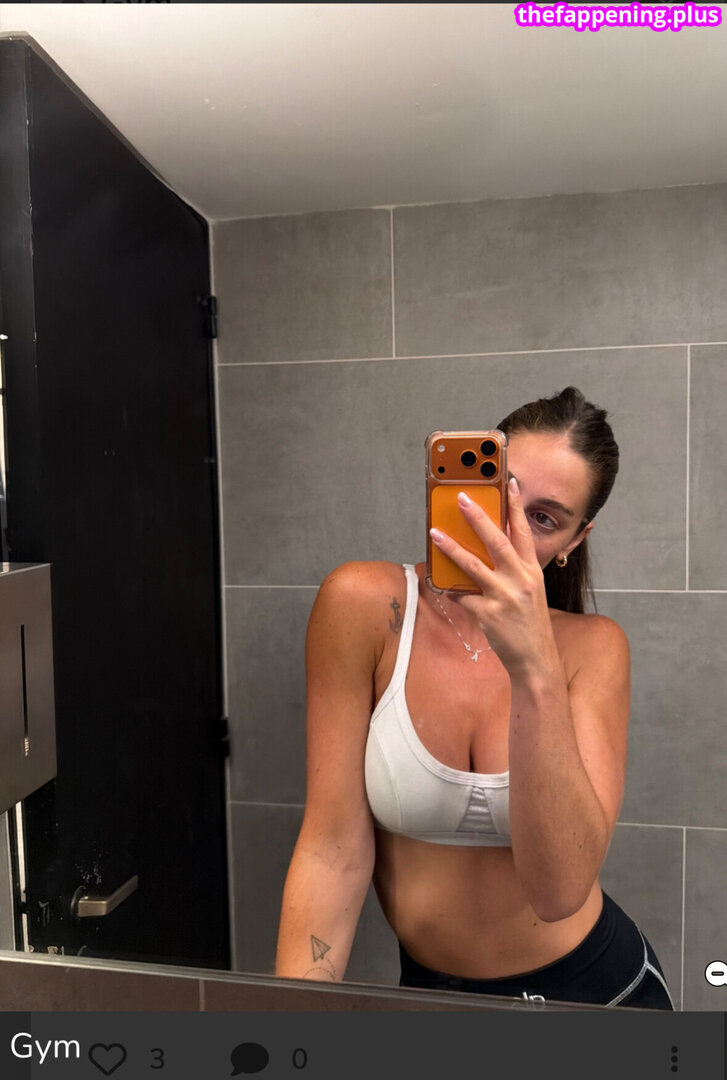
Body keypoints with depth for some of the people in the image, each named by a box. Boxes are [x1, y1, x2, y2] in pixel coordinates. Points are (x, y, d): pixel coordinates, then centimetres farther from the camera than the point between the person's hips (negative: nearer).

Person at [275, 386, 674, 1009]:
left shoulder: (592, 648, -10)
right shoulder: (365, 606, -14)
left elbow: (560, 889, -22)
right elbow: (334, 848, -12)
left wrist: (535, 668, -32)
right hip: (431, 987, 0)